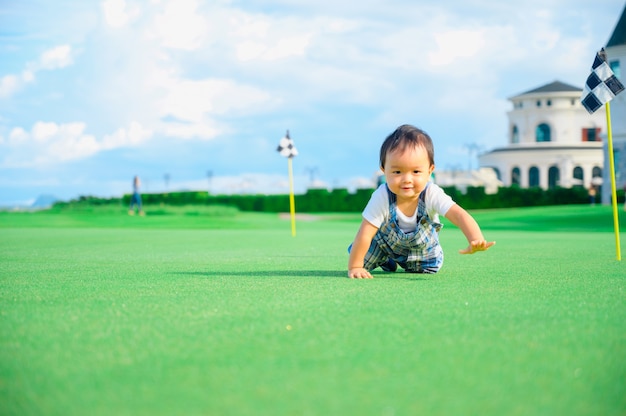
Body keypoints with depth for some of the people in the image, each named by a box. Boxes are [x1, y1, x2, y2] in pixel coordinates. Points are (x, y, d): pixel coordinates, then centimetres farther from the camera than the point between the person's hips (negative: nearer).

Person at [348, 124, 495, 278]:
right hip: (385, 241, -1)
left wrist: (476, 241, -68)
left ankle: (410, 263, 30)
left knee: (431, 267, -5)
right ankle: (385, 260, 28)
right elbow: (365, 234, -35)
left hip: (421, 242, 1)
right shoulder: (382, 197, -39)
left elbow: (459, 215, -50)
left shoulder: (432, 194, -38)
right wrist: (354, 268, -34)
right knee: (363, 261, -7)